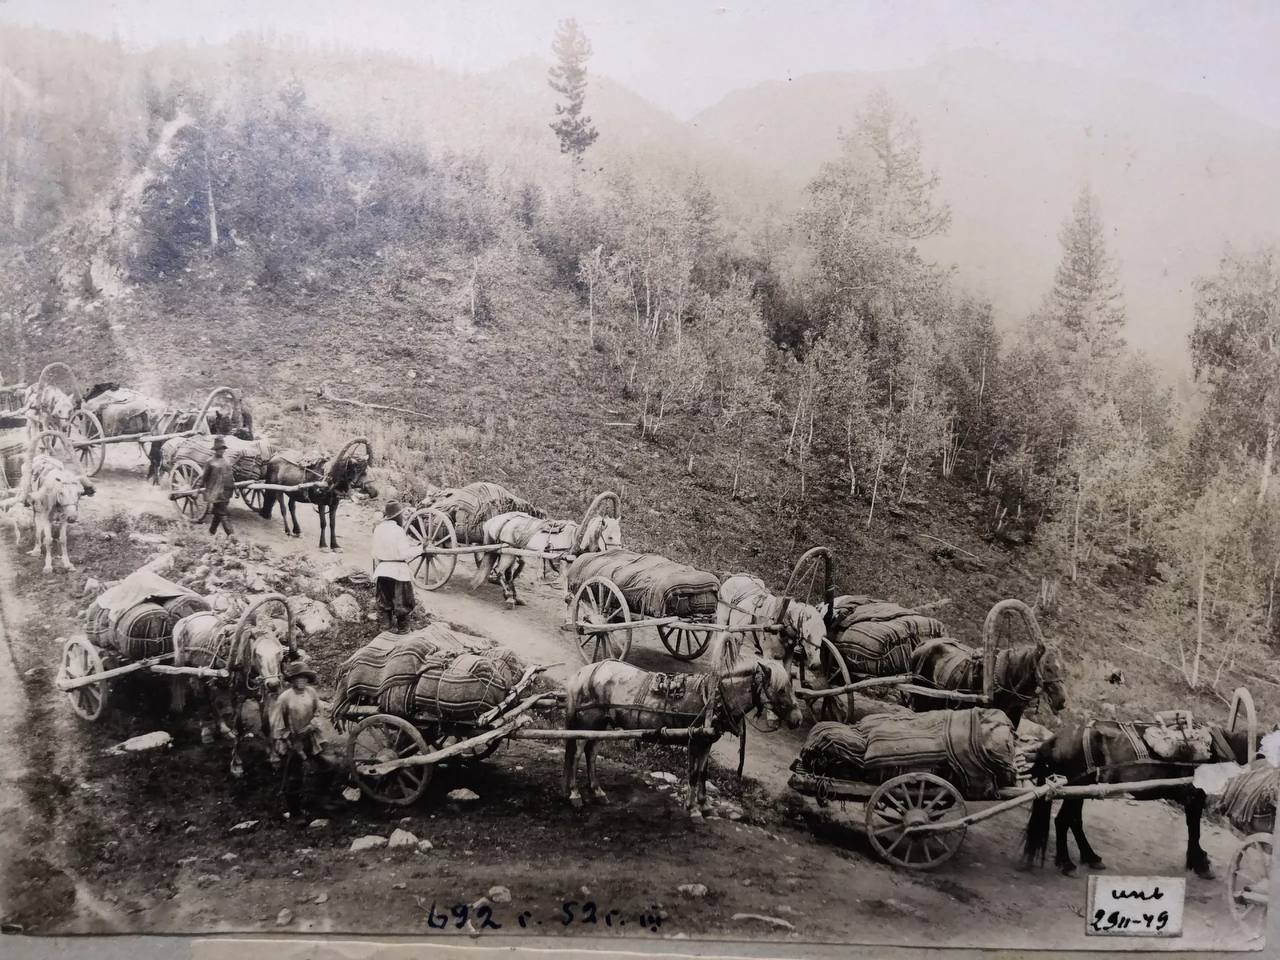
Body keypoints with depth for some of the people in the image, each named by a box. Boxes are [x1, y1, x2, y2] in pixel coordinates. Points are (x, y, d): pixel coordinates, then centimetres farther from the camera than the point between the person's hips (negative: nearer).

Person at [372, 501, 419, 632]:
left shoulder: (378, 529, 1)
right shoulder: (398, 530, -17)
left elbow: (375, 553, 8)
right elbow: (405, 553, -17)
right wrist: (421, 548, -6)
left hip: (382, 570, 5)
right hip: (398, 571, -5)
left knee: (384, 601, 18)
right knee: (401, 602, 8)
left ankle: (384, 625, 24)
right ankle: (401, 627, 14)